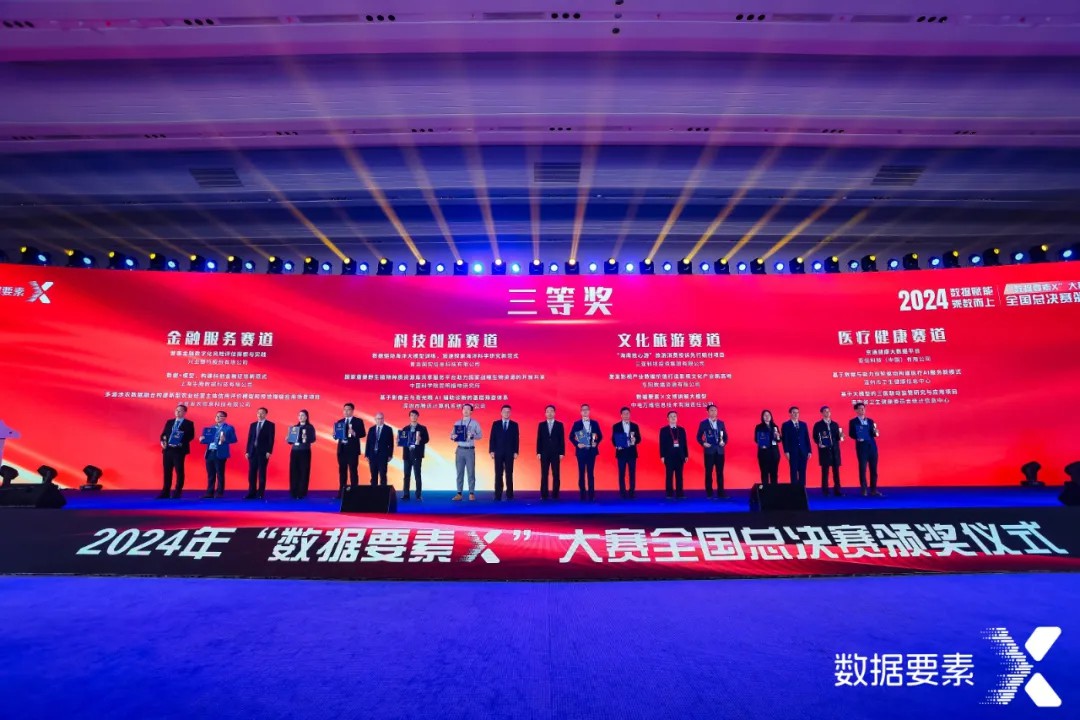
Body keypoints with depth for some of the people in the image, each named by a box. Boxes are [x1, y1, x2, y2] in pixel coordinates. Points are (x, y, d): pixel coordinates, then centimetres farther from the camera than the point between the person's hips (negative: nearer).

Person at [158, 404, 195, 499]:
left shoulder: (189, 423, 1)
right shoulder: (169, 422, 17)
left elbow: (191, 436, -8)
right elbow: (163, 433, 15)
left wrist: (182, 443, -22)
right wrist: (162, 441, -5)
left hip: (179, 450, -5)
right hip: (167, 449, 5)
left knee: (179, 471, -1)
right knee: (167, 471, 8)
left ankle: (177, 493, 5)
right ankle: (165, 492, 15)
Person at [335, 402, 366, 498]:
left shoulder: (358, 421, 0)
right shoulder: (340, 422, 14)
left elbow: (363, 434, -8)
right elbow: (336, 434, 13)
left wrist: (354, 433, -24)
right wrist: (335, 435, -9)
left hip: (352, 449, -5)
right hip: (342, 449, 5)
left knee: (353, 471, -3)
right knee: (342, 471, 8)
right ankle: (341, 492, 14)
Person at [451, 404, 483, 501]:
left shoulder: (475, 423, 2)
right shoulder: (457, 423, 11)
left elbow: (480, 435, -2)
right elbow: (451, 434, 10)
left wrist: (472, 436, -20)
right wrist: (453, 436, -13)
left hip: (470, 450, -2)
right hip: (460, 450, 3)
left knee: (471, 472, -1)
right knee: (459, 472, 3)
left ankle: (471, 493, 4)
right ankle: (459, 494, 6)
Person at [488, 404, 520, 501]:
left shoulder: (514, 425, 6)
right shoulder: (495, 424, 7)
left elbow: (516, 439, 3)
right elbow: (492, 438, 3)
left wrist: (516, 452, -5)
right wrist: (491, 451, -5)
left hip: (509, 453, 0)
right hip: (498, 453, 0)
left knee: (509, 475, 2)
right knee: (498, 475, 1)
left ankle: (509, 495, 6)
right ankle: (498, 495, 3)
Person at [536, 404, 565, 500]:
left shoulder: (559, 425, 4)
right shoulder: (541, 425, 7)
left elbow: (562, 440, 2)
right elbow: (539, 439, 5)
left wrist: (562, 453, -5)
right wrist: (538, 452, -2)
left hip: (556, 454, -1)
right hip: (544, 453, 1)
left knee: (556, 475, 0)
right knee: (544, 475, 1)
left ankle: (555, 495, 5)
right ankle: (544, 495, 5)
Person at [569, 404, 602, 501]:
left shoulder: (594, 423, 6)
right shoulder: (577, 423, 2)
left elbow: (600, 436, 10)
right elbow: (571, 437, 3)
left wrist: (596, 442, -7)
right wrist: (577, 444, -10)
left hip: (591, 451, 1)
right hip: (581, 451, -1)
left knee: (591, 473, 4)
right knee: (581, 473, 2)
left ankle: (591, 495, 7)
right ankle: (583, 495, 7)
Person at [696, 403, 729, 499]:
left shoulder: (721, 423, 10)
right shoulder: (703, 423, 0)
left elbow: (725, 436, 14)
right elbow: (699, 437, 3)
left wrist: (724, 443, -4)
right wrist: (703, 443, -13)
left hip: (720, 451, 3)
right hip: (709, 451, -3)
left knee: (720, 473, 4)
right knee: (709, 473, 0)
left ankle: (721, 493, 9)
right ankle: (709, 494, 5)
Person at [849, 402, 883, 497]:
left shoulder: (870, 421, 15)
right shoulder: (853, 421, 3)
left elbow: (873, 434, 12)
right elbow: (851, 434, -2)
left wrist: (875, 433, -10)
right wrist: (857, 438, -20)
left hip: (872, 446, 4)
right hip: (862, 447, -4)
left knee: (874, 469, 6)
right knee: (862, 469, -2)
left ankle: (874, 490, 12)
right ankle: (864, 490, 4)